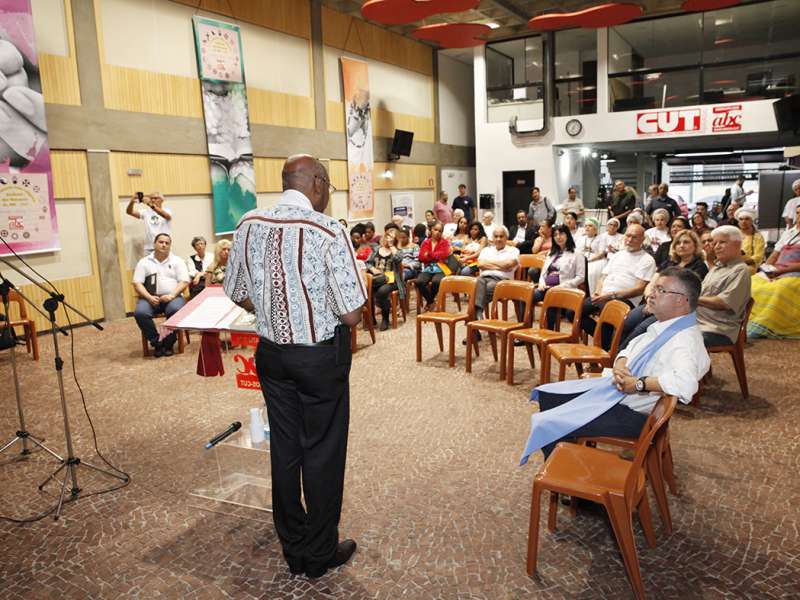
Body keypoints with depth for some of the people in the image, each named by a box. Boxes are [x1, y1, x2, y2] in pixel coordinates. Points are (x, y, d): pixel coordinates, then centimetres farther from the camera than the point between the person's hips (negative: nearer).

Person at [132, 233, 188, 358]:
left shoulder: (177, 261, 11)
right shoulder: (144, 262, 12)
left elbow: (184, 281, 1)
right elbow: (137, 283, 4)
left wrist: (171, 295, -15)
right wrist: (149, 297, -14)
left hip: (172, 297, -1)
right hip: (150, 298, 1)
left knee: (176, 310, -35)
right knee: (140, 313, -31)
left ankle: (168, 344, -15)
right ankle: (156, 343, -13)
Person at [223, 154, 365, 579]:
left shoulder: (249, 225, -2)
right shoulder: (328, 232, -18)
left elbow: (239, 296, 9)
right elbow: (351, 316, -17)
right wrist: (326, 311, 3)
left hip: (272, 351, 5)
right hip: (321, 356, -5)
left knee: (284, 448, 17)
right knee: (322, 452, 11)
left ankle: (293, 549, 34)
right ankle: (320, 554, 28)